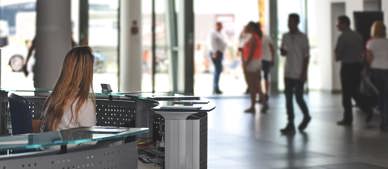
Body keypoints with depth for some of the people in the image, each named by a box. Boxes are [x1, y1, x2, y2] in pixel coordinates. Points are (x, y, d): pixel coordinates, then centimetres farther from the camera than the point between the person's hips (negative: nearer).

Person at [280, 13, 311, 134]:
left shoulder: (303, 37, -5)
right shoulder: (285, 36, 9)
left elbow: (306, 56, -6)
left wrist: (304, 73, -11)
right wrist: (282, 51, -9)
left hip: (299, 74, -5)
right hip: (288, 73, 5)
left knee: (298, 97, -2)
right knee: (288, 98, 1)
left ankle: (306, 116, 25)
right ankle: (290, 125, 3)